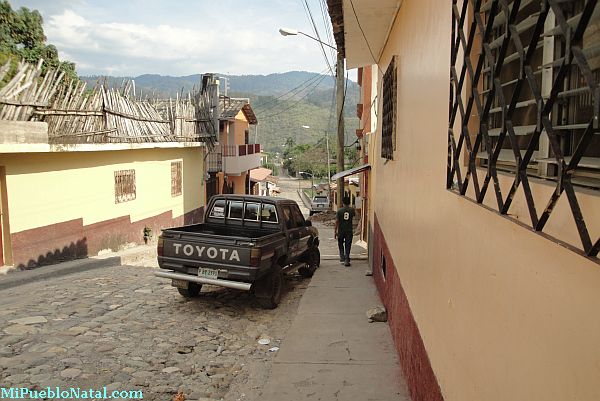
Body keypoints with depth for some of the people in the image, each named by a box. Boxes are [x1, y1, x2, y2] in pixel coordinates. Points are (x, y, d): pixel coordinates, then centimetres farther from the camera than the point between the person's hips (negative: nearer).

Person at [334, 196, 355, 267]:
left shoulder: (339, 211, -8)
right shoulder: (352, 210, -3)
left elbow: (337, 221, -8)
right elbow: (354, 214, 21)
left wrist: (335, 231, -1)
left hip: (341, 231, -1)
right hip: (349, 231, 1)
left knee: (340, 244, 19)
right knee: (348, 246, 6)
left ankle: (342, 257, 12)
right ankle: (346, 260, 2)